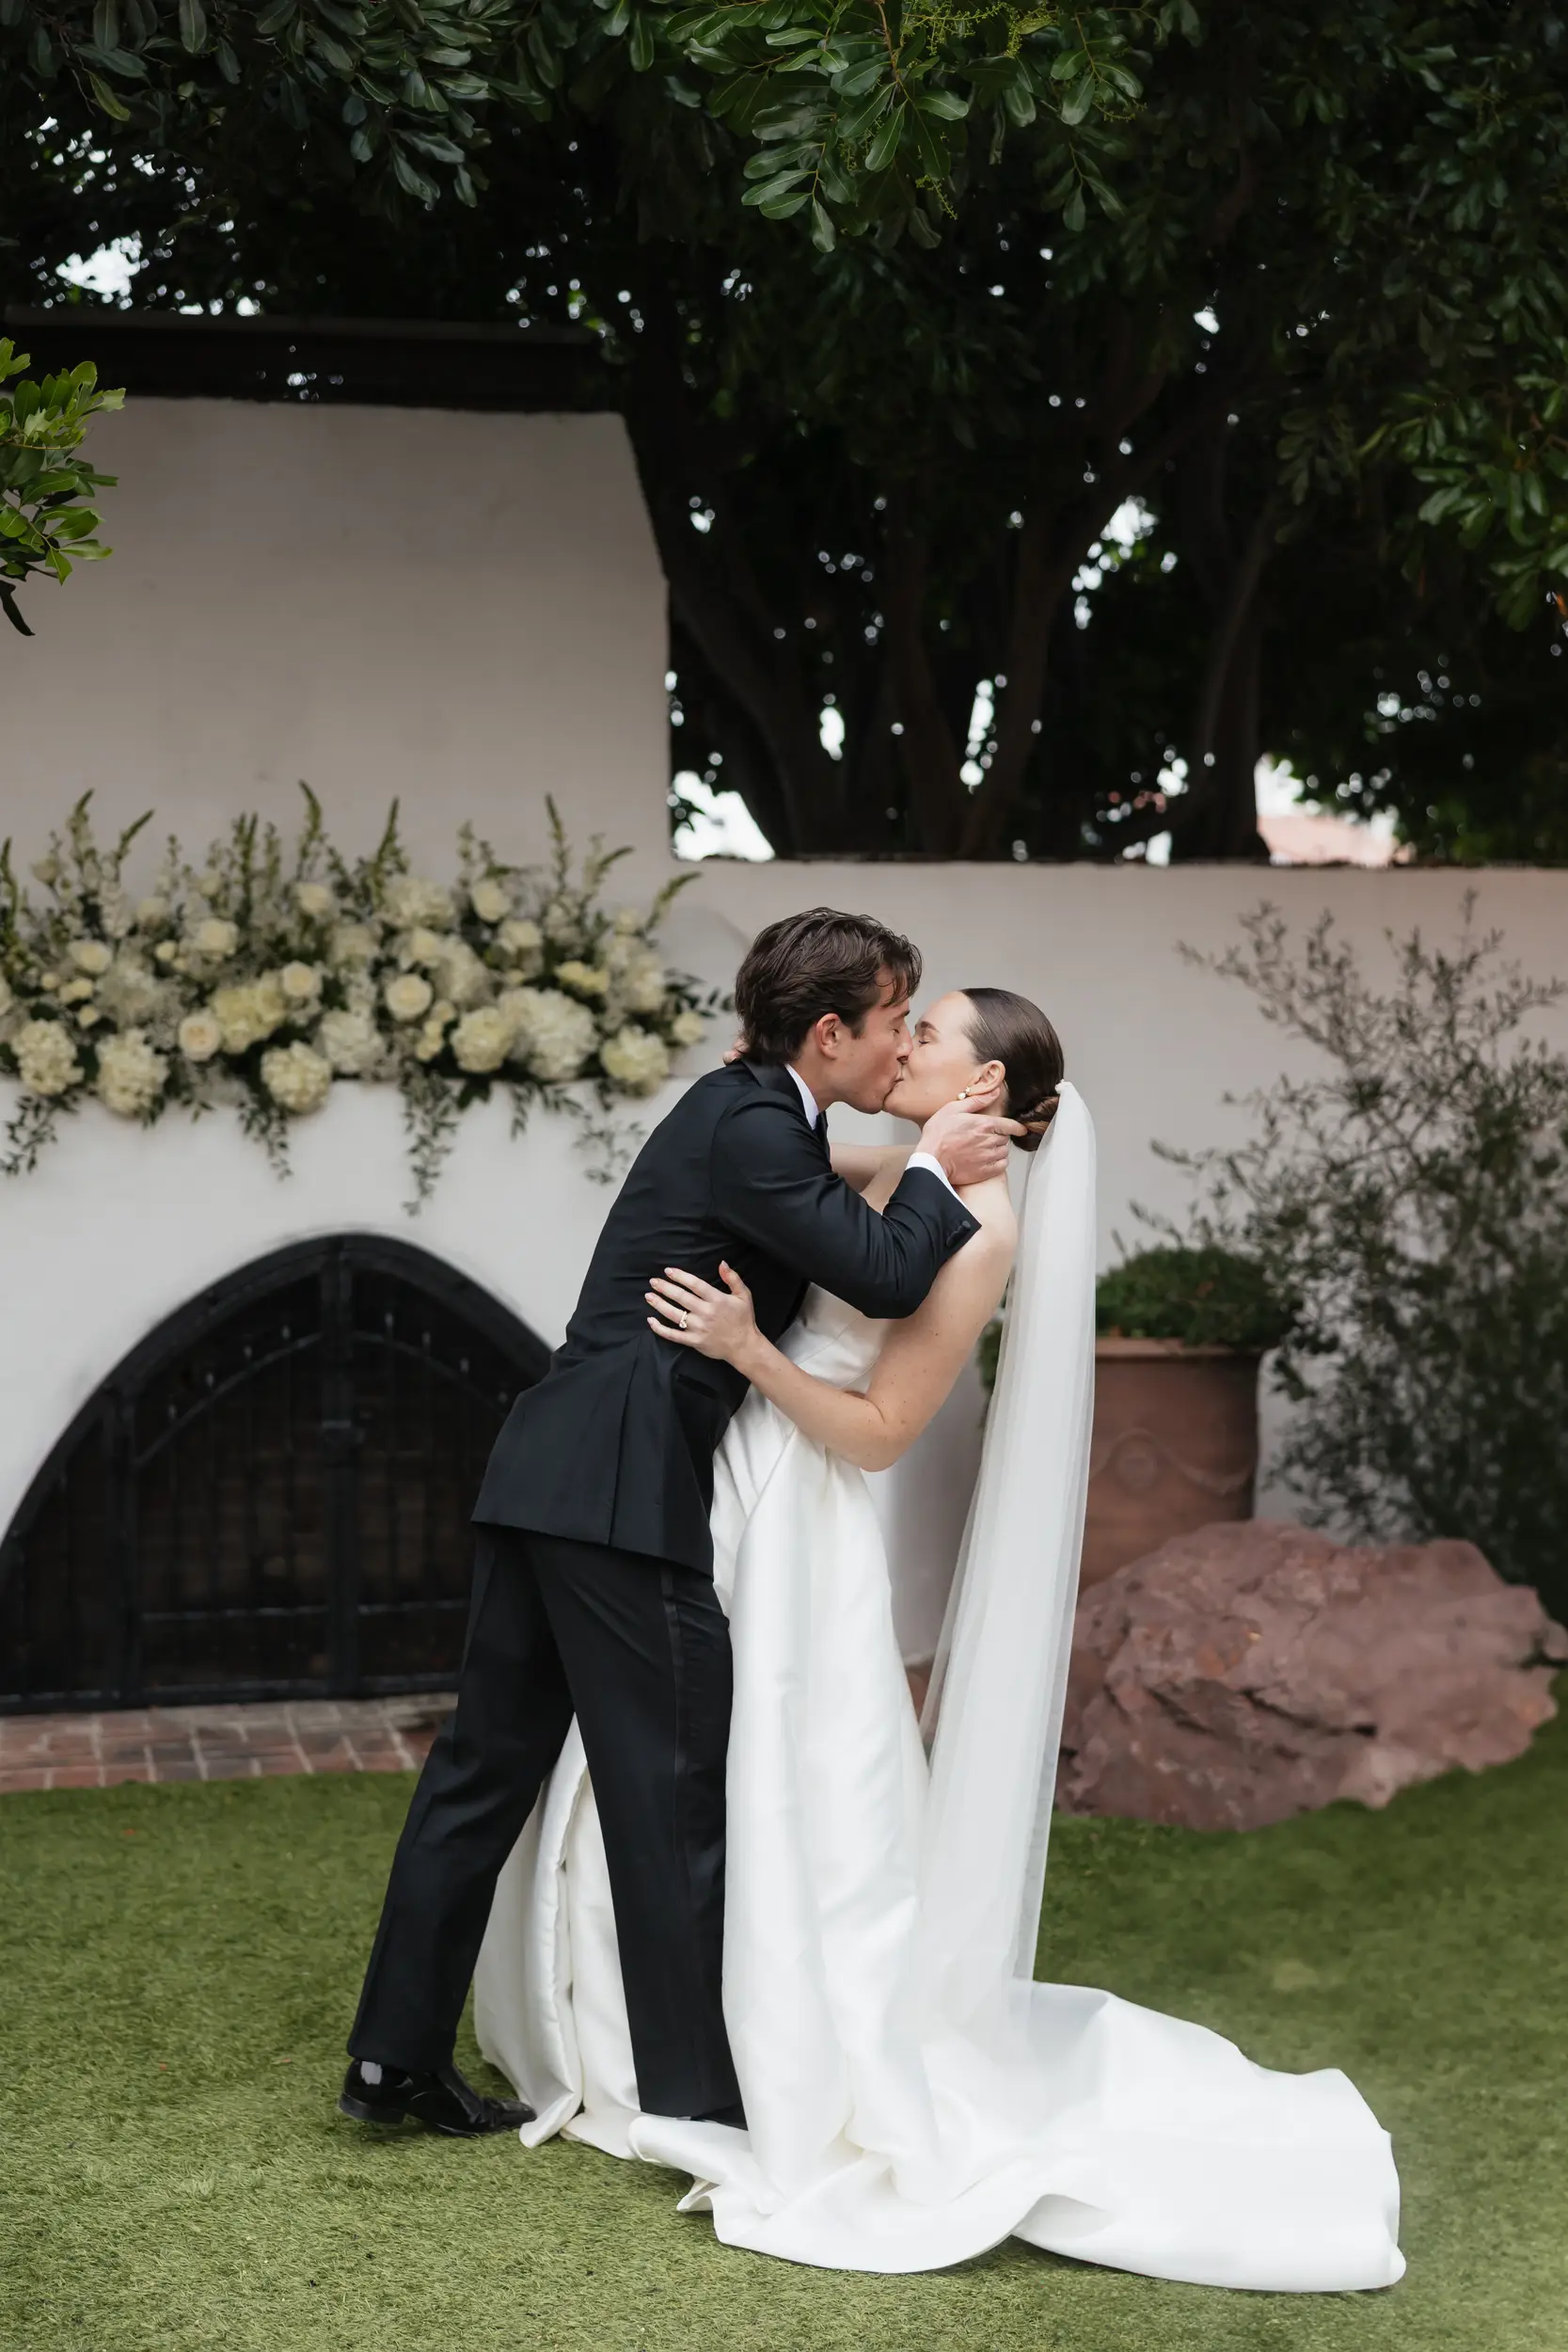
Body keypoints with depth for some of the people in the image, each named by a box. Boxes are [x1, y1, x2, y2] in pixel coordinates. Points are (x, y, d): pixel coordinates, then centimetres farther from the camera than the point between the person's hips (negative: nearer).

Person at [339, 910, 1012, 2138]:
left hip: (550, 1477, 10)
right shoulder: (750, 1129, -12)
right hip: (622, 1488, -10)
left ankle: (397, 2057, 20)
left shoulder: (750, 1113, 18)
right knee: (672, 1786, -1)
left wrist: (931, 1175, 18)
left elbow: (844, 1243, 29)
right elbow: (883, 1275, -18)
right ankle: (695, 2084, 8)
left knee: (489, 1763, 13)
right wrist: (935, 1173, -1)